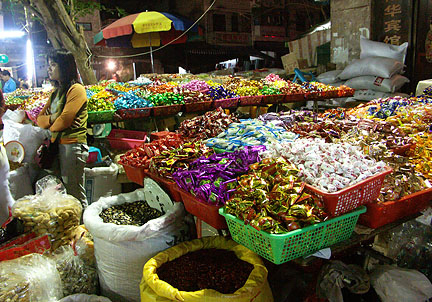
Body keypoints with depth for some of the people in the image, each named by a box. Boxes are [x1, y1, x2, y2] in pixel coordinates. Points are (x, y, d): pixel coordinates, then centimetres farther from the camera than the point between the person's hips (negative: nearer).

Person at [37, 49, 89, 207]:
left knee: (74, 193, -4)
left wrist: (50, 131, 3)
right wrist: (51, 118, -5)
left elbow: (65, 120, -15)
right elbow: (40, 118, 16)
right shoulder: (56, 92, 20)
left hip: (72, 145, -9)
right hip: (56, 145, 9)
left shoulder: (76, 89, -7)